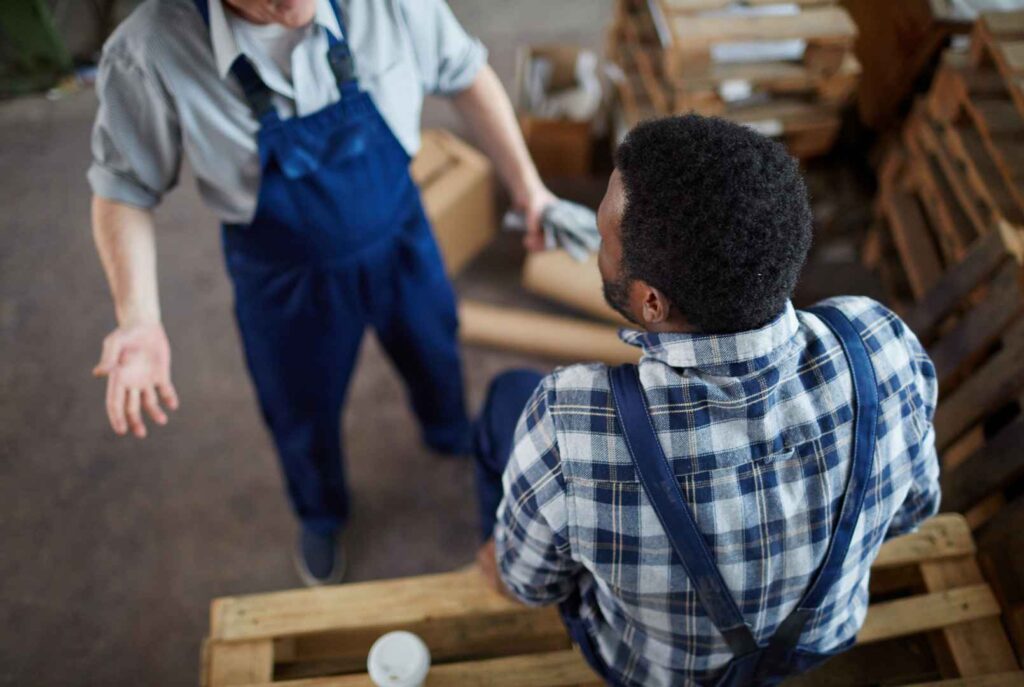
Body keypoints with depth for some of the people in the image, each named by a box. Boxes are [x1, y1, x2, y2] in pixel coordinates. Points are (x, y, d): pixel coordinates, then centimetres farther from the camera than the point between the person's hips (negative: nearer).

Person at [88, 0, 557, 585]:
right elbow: (126, 188, -16)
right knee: (304, 417, 20)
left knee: (434, 355, 28)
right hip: (289, 280, -1)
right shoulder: (150, 52, -28)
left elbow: (464, 74, -8)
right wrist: (138, 319, -28)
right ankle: (322, 516, 58)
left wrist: (526, 186, -9)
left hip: (401, 239, 2)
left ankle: (451, 435, 68)